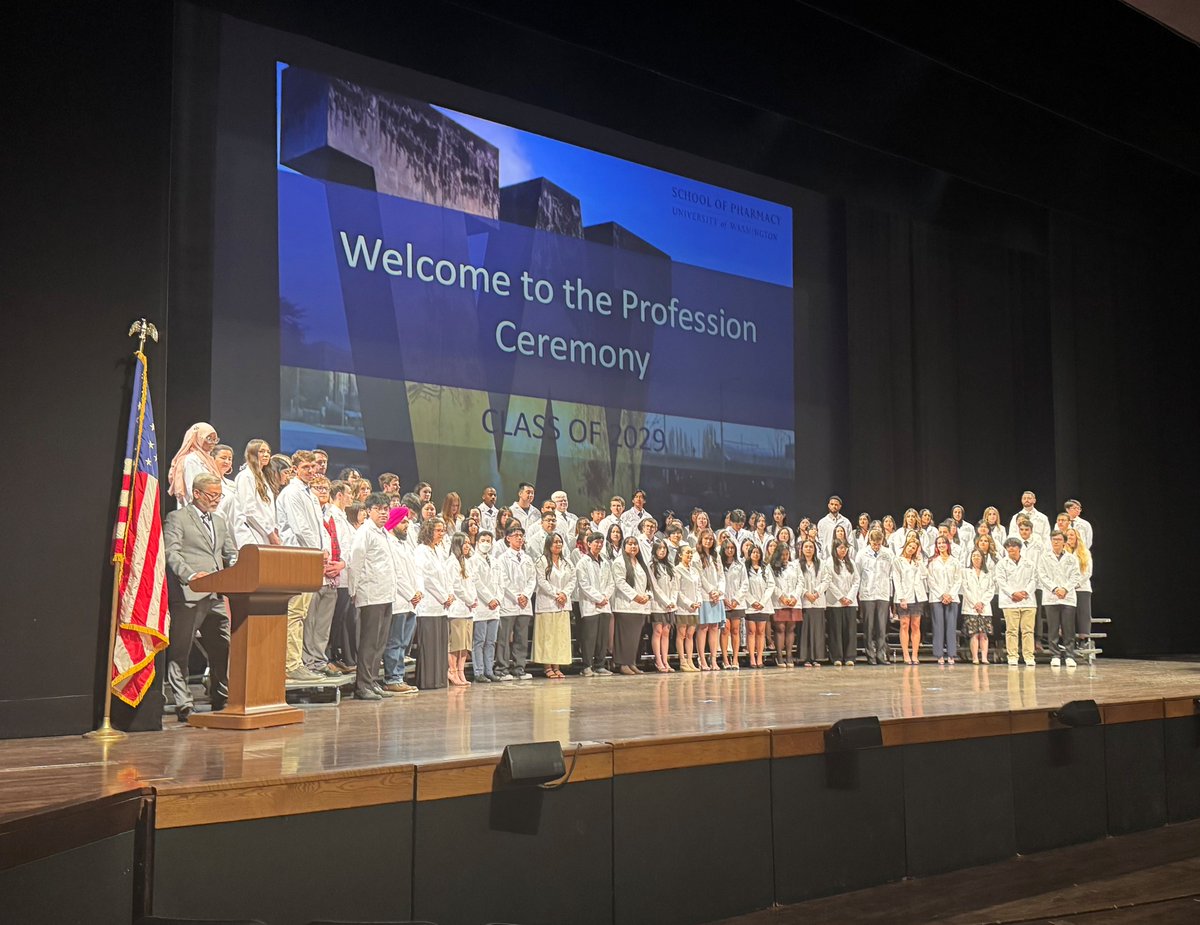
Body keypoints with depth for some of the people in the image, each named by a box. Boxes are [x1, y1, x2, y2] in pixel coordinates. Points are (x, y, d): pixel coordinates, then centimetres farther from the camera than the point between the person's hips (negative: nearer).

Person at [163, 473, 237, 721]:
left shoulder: (220, 522, 23)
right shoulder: (176, 518, 1)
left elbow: (231, 554, 20)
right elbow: (171, 553, -10)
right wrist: (191, 575, -26)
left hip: (216, 596, 7)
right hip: (188, 594, -7)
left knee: (224, 649, 6)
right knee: (180, 651, -1)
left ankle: (223, 700, 16)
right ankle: (184, 705, 2)